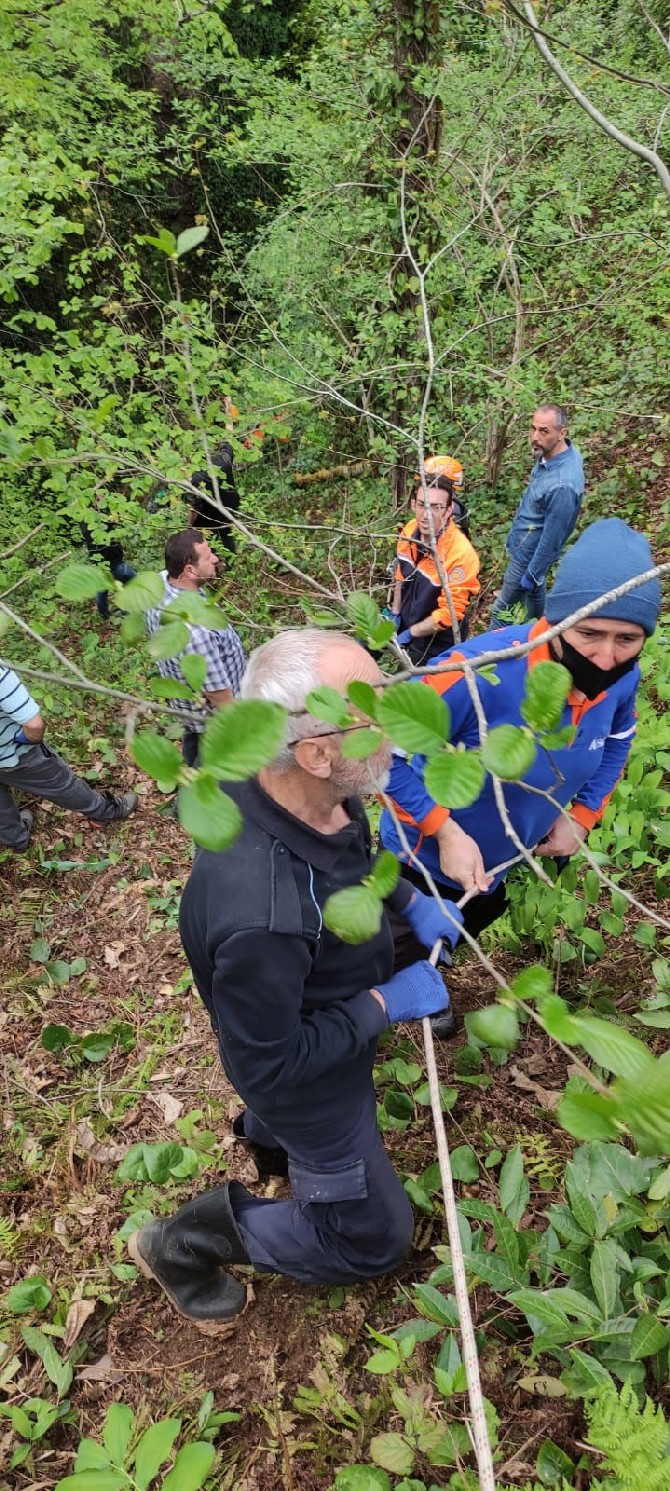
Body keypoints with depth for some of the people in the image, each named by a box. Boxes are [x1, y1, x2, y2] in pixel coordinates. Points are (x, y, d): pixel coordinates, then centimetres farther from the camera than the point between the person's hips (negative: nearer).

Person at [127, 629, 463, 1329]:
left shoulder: (313, 795, -24)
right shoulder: (263, 915, -48)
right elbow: (268, 1066, -29)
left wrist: (410, 898, -9)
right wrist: (384, 1004, -24)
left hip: (314, 1020, 7)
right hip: (306, 1082, -7)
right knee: (374, 1237, 16)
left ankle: (264, 1138, 70)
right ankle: (184, 1242, 28)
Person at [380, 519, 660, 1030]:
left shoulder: (621, 679, -20)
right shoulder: (482, 671, -40)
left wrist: (583, 816, -4)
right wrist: (446, 832, -34)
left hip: (512, 860, 6)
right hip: (428, 856, -6)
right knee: (398, 952, 22)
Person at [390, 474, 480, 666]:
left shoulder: (461, 554, -32)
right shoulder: (410, 530, -11)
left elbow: (449, 613, -27)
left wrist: (409, 633, -20)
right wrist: (395, 614, 9)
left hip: (435, 642, -5)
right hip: (407, 622, 6)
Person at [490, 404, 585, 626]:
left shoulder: (563, 484, -38)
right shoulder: (552, 453, -10)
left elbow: (552, 537, -29)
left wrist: (532, 574, -18)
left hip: (531, 553, -9)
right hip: (526, 542, 9)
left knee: (502, 612, 8)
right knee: (534, 592, 30)